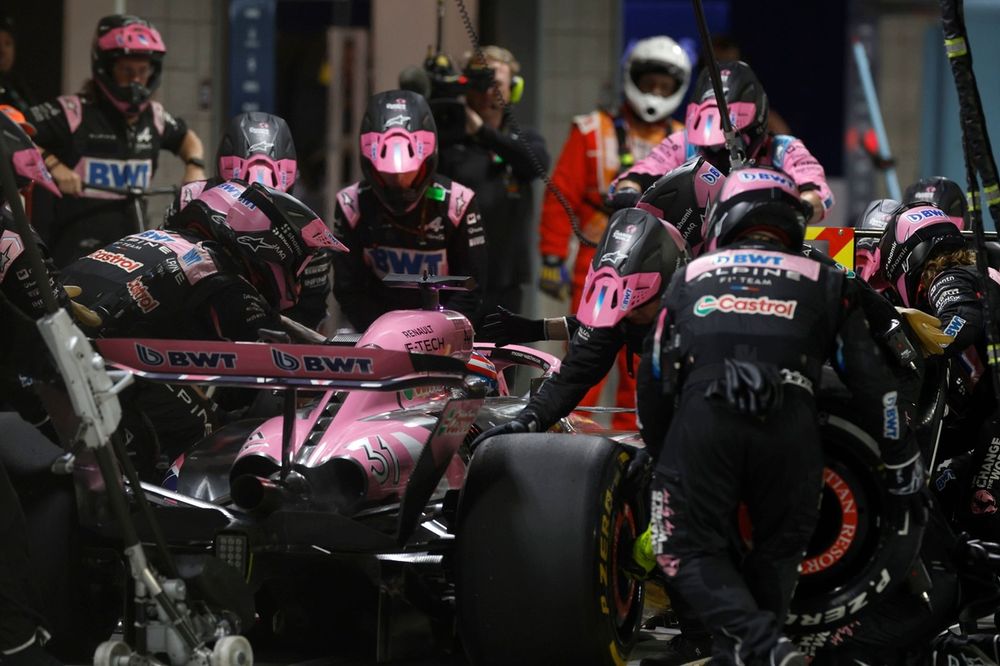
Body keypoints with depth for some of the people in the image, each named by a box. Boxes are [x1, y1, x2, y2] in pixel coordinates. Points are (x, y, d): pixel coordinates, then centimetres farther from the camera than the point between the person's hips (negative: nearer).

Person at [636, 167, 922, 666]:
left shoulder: (690, 277, 25)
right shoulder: (823, 282, 23)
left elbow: (653, 377, 25)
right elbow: (869, 377, 17)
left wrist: (659, 457, 37)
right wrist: (900, 457, 26)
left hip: (701, 420, 0)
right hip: (790, 428, 1)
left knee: (691, 550, 6)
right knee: (778, 551, 19)